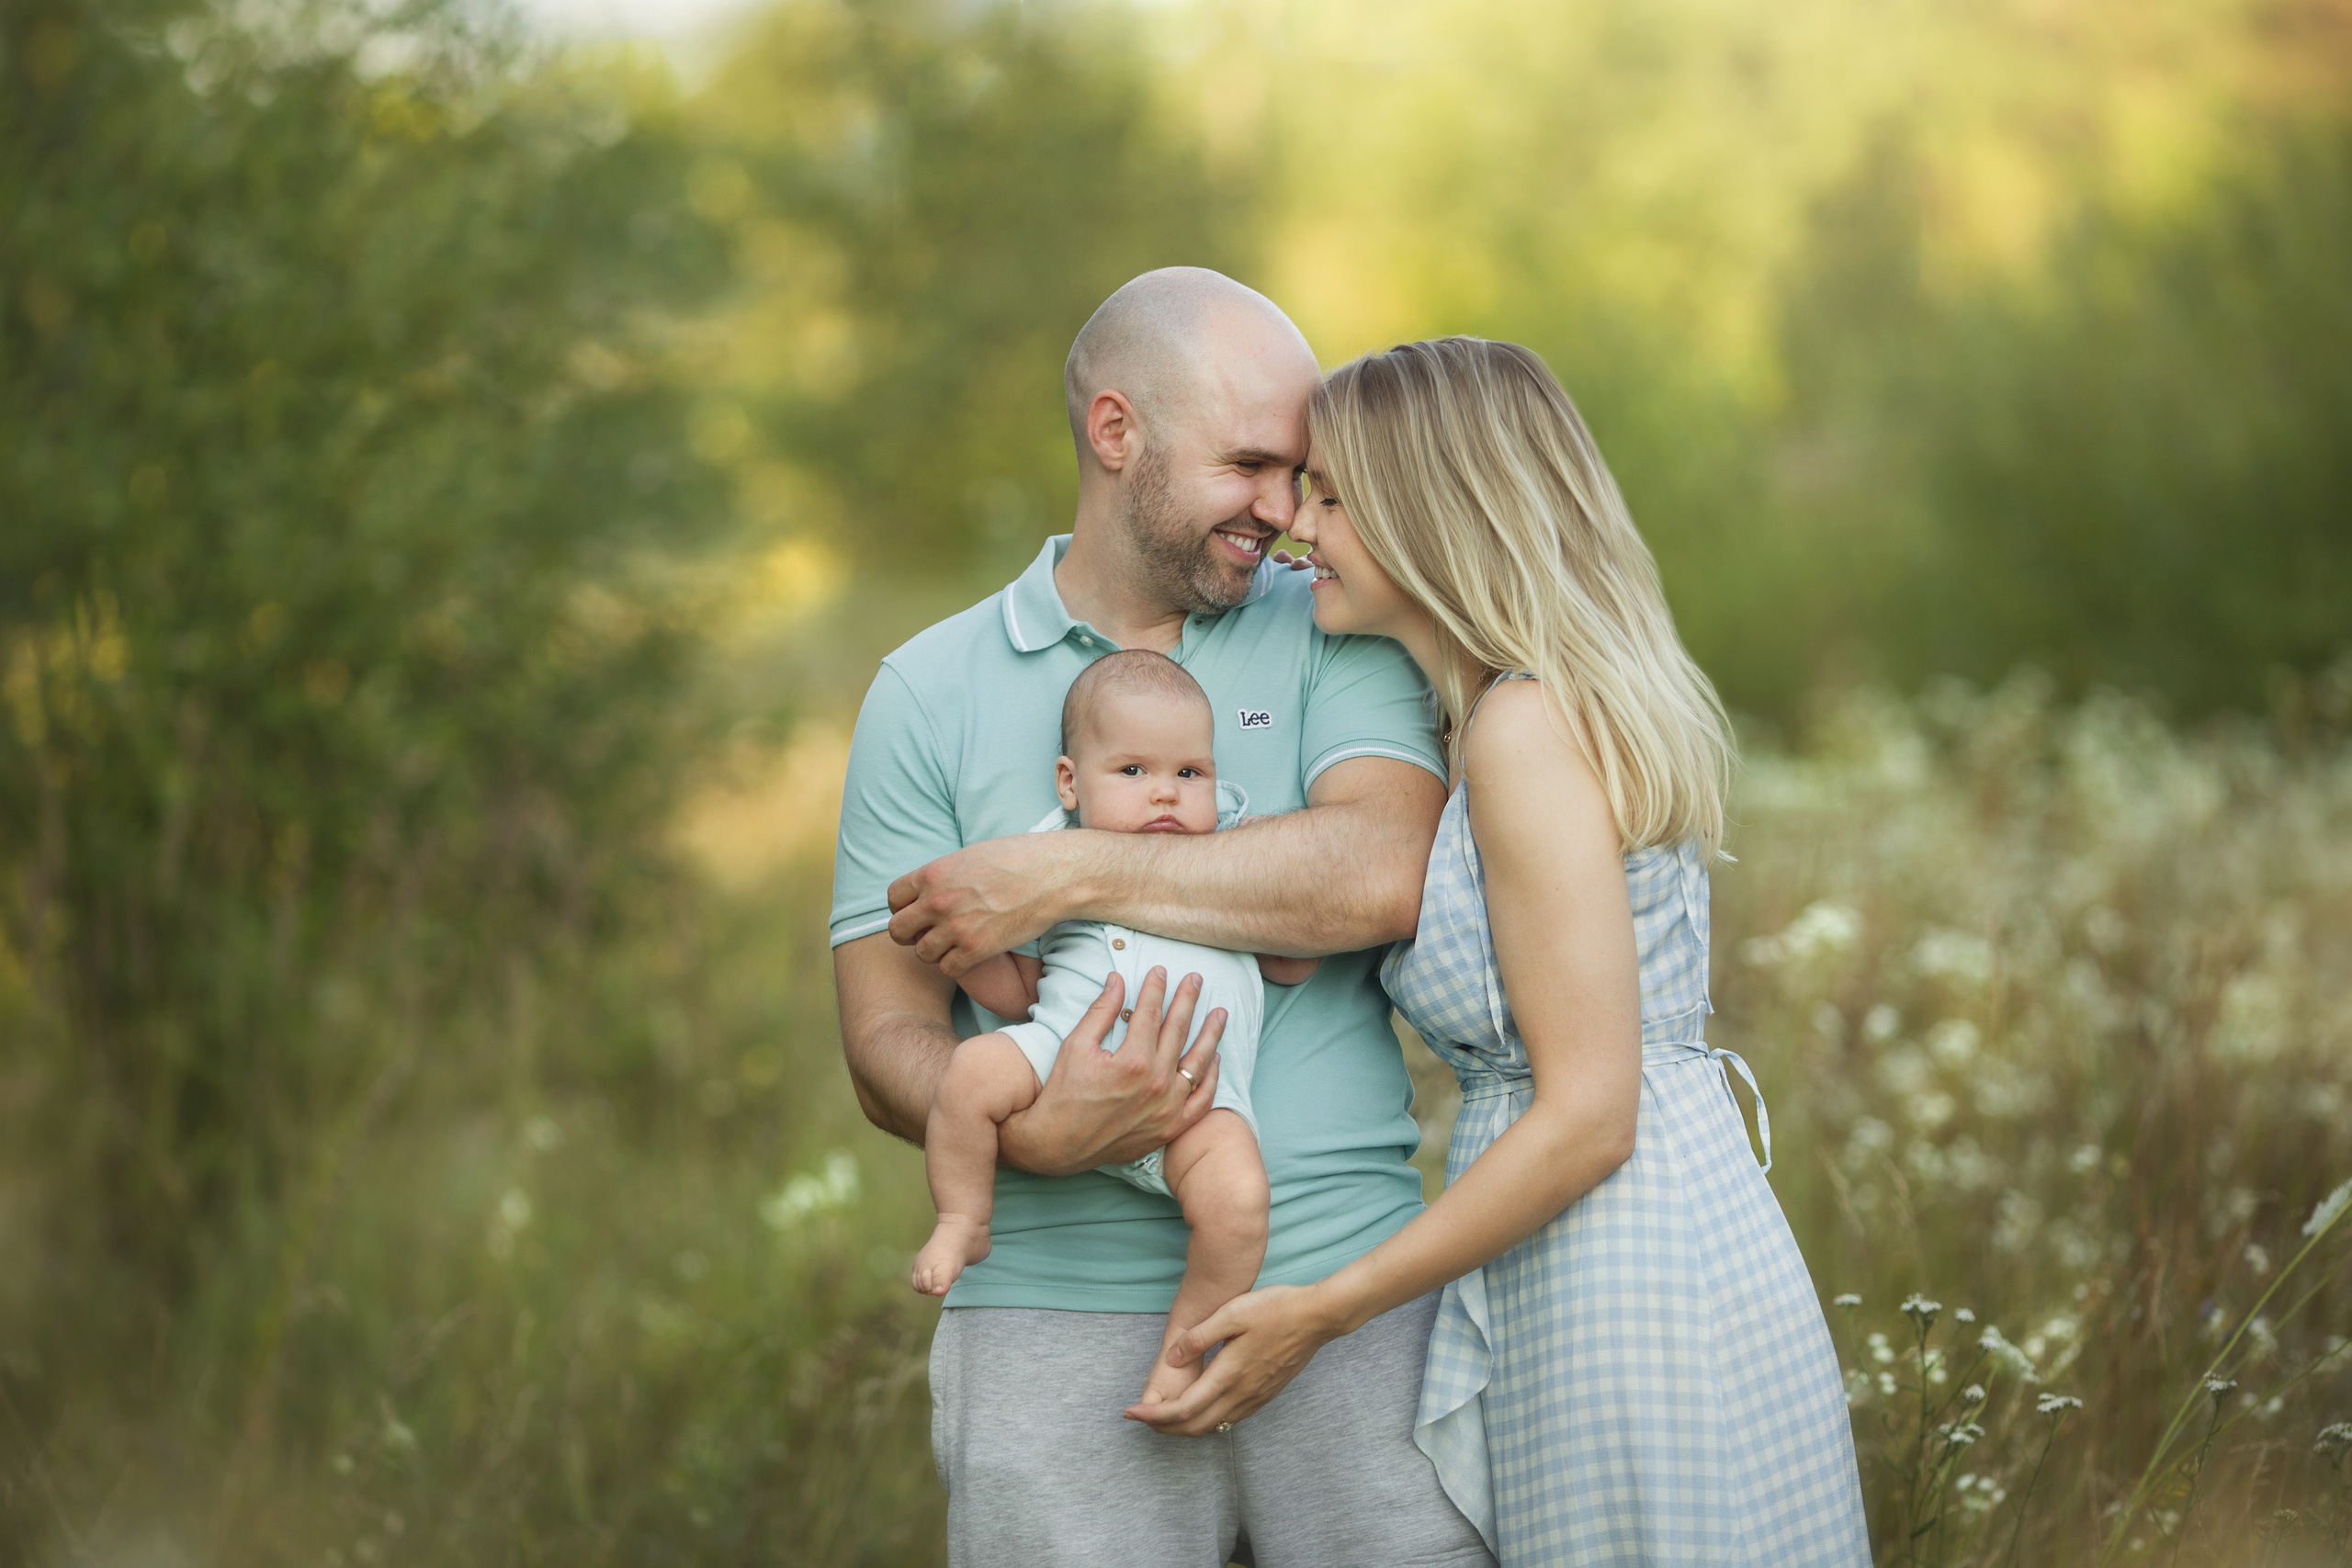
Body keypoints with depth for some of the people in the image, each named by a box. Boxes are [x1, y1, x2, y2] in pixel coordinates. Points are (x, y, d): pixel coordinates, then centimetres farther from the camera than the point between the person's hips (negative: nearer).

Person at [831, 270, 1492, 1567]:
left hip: (1350, 1297, 0)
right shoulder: (929, 693, 8)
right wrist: (1032, 1132, -18)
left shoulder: (1334, 636, 8)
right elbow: (888, 1044, 3)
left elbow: (1386, 873, -12)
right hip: (1066, 1325, 0)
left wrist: (1064, 878, -13)